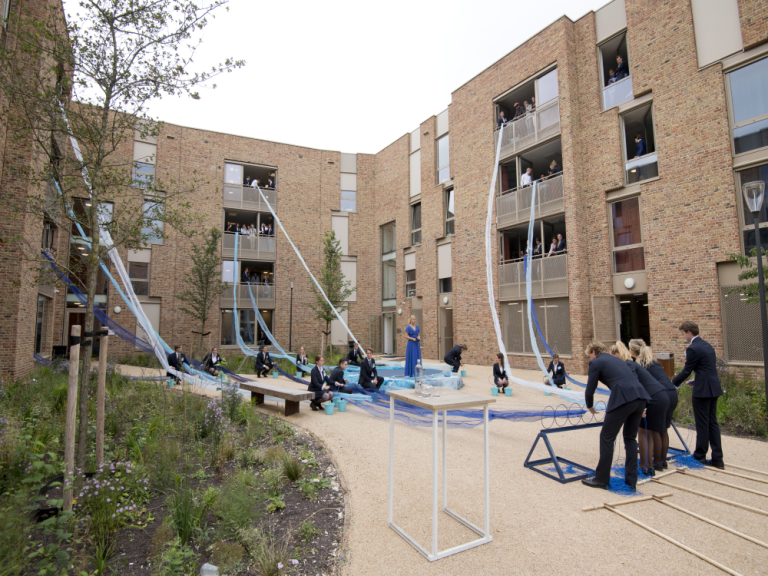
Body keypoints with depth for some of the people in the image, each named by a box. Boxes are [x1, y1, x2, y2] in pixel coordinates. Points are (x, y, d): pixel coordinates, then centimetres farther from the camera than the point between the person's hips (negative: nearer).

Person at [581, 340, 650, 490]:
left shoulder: (596, 362, 6)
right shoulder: (616, 359, 27)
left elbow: (590, 390, 6)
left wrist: (590, 407, 25)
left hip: (623, 399, -8)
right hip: (640, 397, 8)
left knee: (607, 437, 5)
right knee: (630, 438, 20)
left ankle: (601, 479, 14)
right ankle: (631, 480, 25)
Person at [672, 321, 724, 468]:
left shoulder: (693, 349, -16)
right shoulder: (707, 345, 13)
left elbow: (686, 371, -12)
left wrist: (672, 384, 0)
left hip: (702, 390, -9)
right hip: (714, 388, 9)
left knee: (702, 424, 2)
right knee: (712, 422, 12)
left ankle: (700, 456, 14)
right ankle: (717, 459, 15)